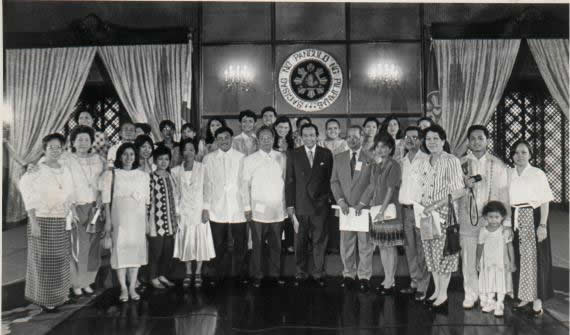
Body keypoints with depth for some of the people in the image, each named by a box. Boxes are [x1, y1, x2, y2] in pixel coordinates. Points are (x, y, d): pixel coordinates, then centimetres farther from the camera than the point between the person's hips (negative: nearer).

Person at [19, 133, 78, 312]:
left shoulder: (65, 171, 9)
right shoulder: (36, 171, -8)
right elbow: (30, 199, -10)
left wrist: (74, 212, 5)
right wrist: (33, 222, -15)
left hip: (62, 223, 5)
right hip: (42, 221, -5)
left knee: (61, 259, 11)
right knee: (44, 261, 2)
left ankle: (59, 295, 26)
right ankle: (45, 299, 14)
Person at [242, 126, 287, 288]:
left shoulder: (282, 158, 9)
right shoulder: (250, 159, 3)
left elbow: (286, 181, 12)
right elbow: (245, 185, 3)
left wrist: (287, 205, 8)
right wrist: (247, 207, -2)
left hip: (277, 210, 2)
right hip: (258, 210, -2)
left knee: (276, 244, 7)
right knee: (258, 244, 1)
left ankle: (275, 274, 19)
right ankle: (257, 276, 12)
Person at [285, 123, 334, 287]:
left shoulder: (326, 154, 4)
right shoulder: (293, 155, 3)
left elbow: (331, 178, 7)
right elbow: (289, 181, 2)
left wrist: (330, 198, 0)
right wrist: (290, 205, -2)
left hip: (320, 205, 0)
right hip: (300, 206, 0)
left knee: (319, 241, 7)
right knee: (300, 242, 7)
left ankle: (319, 273, 20)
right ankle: (300, 273, 19)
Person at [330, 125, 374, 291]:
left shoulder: (370, 158, 0)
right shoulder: (338, 158, 11)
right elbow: (334, 181, 8)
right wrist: (340, 200, -5)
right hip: (345, 207, 3)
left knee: (365, 244, 4)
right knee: (346, 244, 8)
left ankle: (364, 276, 16)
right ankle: (348, 274, 22)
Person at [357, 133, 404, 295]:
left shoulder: (393, 166, -11)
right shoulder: (375, 166, 11)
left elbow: (390, 190, -16)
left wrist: (382, 211, -21)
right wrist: (361, 204, 13)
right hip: (376, 210, 7)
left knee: (390, 247, 0)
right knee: (382, 246, 11)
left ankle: (390, 283, 8)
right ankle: (388, 279, 21)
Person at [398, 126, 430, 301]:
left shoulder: (426, 160, -6)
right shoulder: (402, 162, 12)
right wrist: (399, 203, 10)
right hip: (405, 208, 6)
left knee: (422, 249, -2)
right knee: (409, 248, 11)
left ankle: (422, 287, 5)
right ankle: (414, 282, 22)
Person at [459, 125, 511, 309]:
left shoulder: (498, 165, 6)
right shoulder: (460, 163, 6)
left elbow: (504, 194, 6)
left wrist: (507, 222, 3)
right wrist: (464, 185, -13)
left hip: (490, 219, 0)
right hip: (467, 219, 1)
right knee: (468, 259, 2)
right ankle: (470, 295, 17)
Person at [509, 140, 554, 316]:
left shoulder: (538, 174, -3)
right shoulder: (507, 174, 7)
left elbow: (545, 202, -5)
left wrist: (542, 225, -12)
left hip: (533, 220, -3)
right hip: (514, 221, 4)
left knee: (535, 258, -1)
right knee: (518, 259, 8)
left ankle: (537, 300, 9)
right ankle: (524, 297, 20)